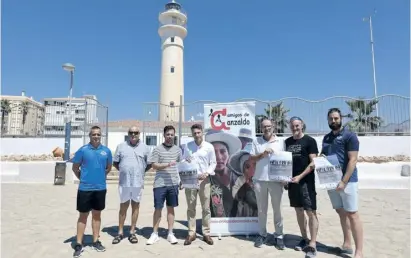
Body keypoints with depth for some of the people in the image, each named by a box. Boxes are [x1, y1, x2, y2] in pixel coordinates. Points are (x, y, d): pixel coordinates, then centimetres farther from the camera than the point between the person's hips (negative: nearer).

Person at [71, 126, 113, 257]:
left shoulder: (106, 151, 0)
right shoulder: (83, 150, -6)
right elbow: (75, 167, 3)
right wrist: (83, 178, 6)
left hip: (100, 188, 2)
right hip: (85, 188, -2)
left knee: (97, 214, 14)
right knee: (83, 215, 6)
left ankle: (96, 241, 26)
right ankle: (79, 244, 17)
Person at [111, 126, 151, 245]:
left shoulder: (144, 147, 4)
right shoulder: (121, 146, 4)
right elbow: (115, 162, 8)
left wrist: (141, 171, -2)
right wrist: (122, 170, -2)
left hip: (138, 182, 0)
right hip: (124, 182, 0)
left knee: (135, 205, 9)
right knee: (123, 206, 9)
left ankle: (132, 232, 21)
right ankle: (120, 232, 20)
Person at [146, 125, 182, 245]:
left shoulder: (178, 149, 8)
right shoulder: (157, 149, -3)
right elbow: (154, 165, -8)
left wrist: (180, 179, 6)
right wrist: (167, 164, -21)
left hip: (173, 183, 3)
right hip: (160, 184, -3)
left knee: (171, 208, 11)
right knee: (158, 208, 5)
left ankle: (170, 234, 21)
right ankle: (155, 234, 18)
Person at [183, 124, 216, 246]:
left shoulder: (209, 146, -1)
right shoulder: (187, 146, 4)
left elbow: (213, 163, 2)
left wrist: (207, 173, -12)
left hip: (204, 180, -1)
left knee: (206, 208, 5)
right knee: (191, 208, 7)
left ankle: (206, 233, 17)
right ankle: (191, 233, 17)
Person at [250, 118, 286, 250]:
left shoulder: (280, 142, 3)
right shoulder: (256, 141, 5)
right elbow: (252, 158, 3)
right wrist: (263, 154, -13)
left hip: (276, 180, -1)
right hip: (259, 180, 1)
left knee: (277, 209, 9)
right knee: (261, 209, 11)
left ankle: (279, 236, 21)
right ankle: (262, 234, 24)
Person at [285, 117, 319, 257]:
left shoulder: (310, 141, -4)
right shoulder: (287, 142, 11)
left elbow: (313, 162, -9)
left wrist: (300, 176, -17)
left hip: (306, 181, -5)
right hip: (292, 180, 5)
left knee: (311, 212, -5)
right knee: (299, 211, 13)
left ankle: (312, 245, 2)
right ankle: (304, 239, 26)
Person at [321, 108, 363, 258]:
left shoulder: (349, 136, -7)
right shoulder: (326, 138, 13)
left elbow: (353, 160, -14)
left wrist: (344, 181, -20)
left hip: (347, 181, -6)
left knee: (352, 214, -2)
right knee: (341, 212, 14)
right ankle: (347, 245, 26)